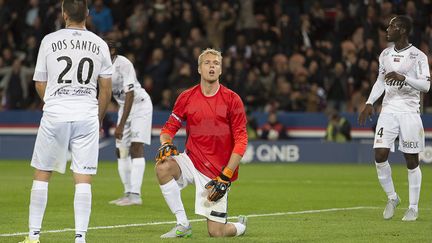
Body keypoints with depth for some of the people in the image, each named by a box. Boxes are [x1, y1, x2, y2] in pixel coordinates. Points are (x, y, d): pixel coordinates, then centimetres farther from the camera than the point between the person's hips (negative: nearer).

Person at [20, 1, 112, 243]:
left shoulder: (50, 41, 0)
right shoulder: (99, 44, 4)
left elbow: (40, 84, 8)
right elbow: (106, 89, 8)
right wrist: (99, 120, 21)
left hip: (54, 115, -1)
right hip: (87, 116, 1)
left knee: (41, 175, 10)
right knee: (83, 180, 1)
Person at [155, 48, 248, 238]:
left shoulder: (232, 100, -6)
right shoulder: (187, 97, 2)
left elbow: (241, 141, -7)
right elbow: (169, 128, 10)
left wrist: (225, 177, -14)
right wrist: (165, 144, -15)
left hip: (218, 171, -3)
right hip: (192, 160, 3)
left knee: (216, 233, -8)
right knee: (163, 167, -30)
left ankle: (240, 226, 31)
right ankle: (182, 225, -15)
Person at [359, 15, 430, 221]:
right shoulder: (385, 54, 10)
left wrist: (403, 77, -26)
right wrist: (369, 103, 11)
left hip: (409, 111, -4)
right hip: (388, 110, 5)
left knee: (411, 160, -1)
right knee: (380, 155, -8)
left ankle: (413, 207, 8)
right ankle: (392, 198, 12)